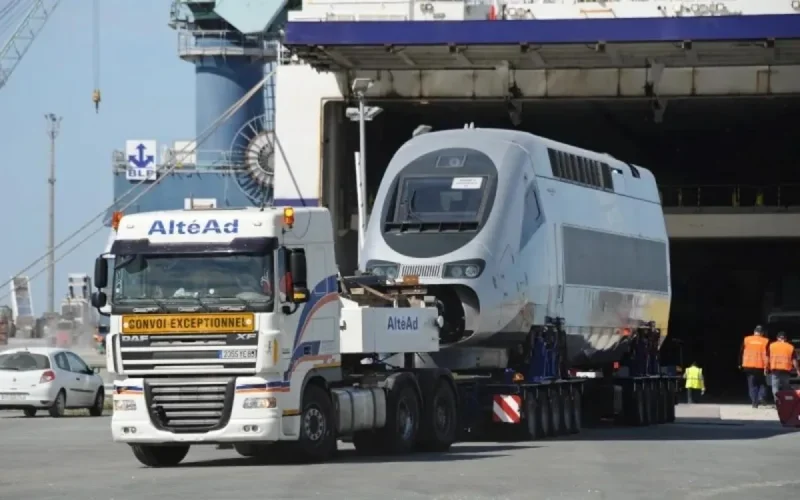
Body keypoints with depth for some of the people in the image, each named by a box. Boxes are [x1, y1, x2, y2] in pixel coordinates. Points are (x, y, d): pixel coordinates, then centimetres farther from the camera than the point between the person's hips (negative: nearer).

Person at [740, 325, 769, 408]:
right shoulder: (765, 341, -4)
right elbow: (766, 355, -9)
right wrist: (766, 367, -10)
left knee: (752, 385, 9)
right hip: (761, 366, -1)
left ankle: (754, 401, 2)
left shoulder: (746, 339, 3)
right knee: (762, 383, 15)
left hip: (749, 366, 1)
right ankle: (760, 397, -7)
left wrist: (741, 364, 15)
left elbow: (742, 352, 7)